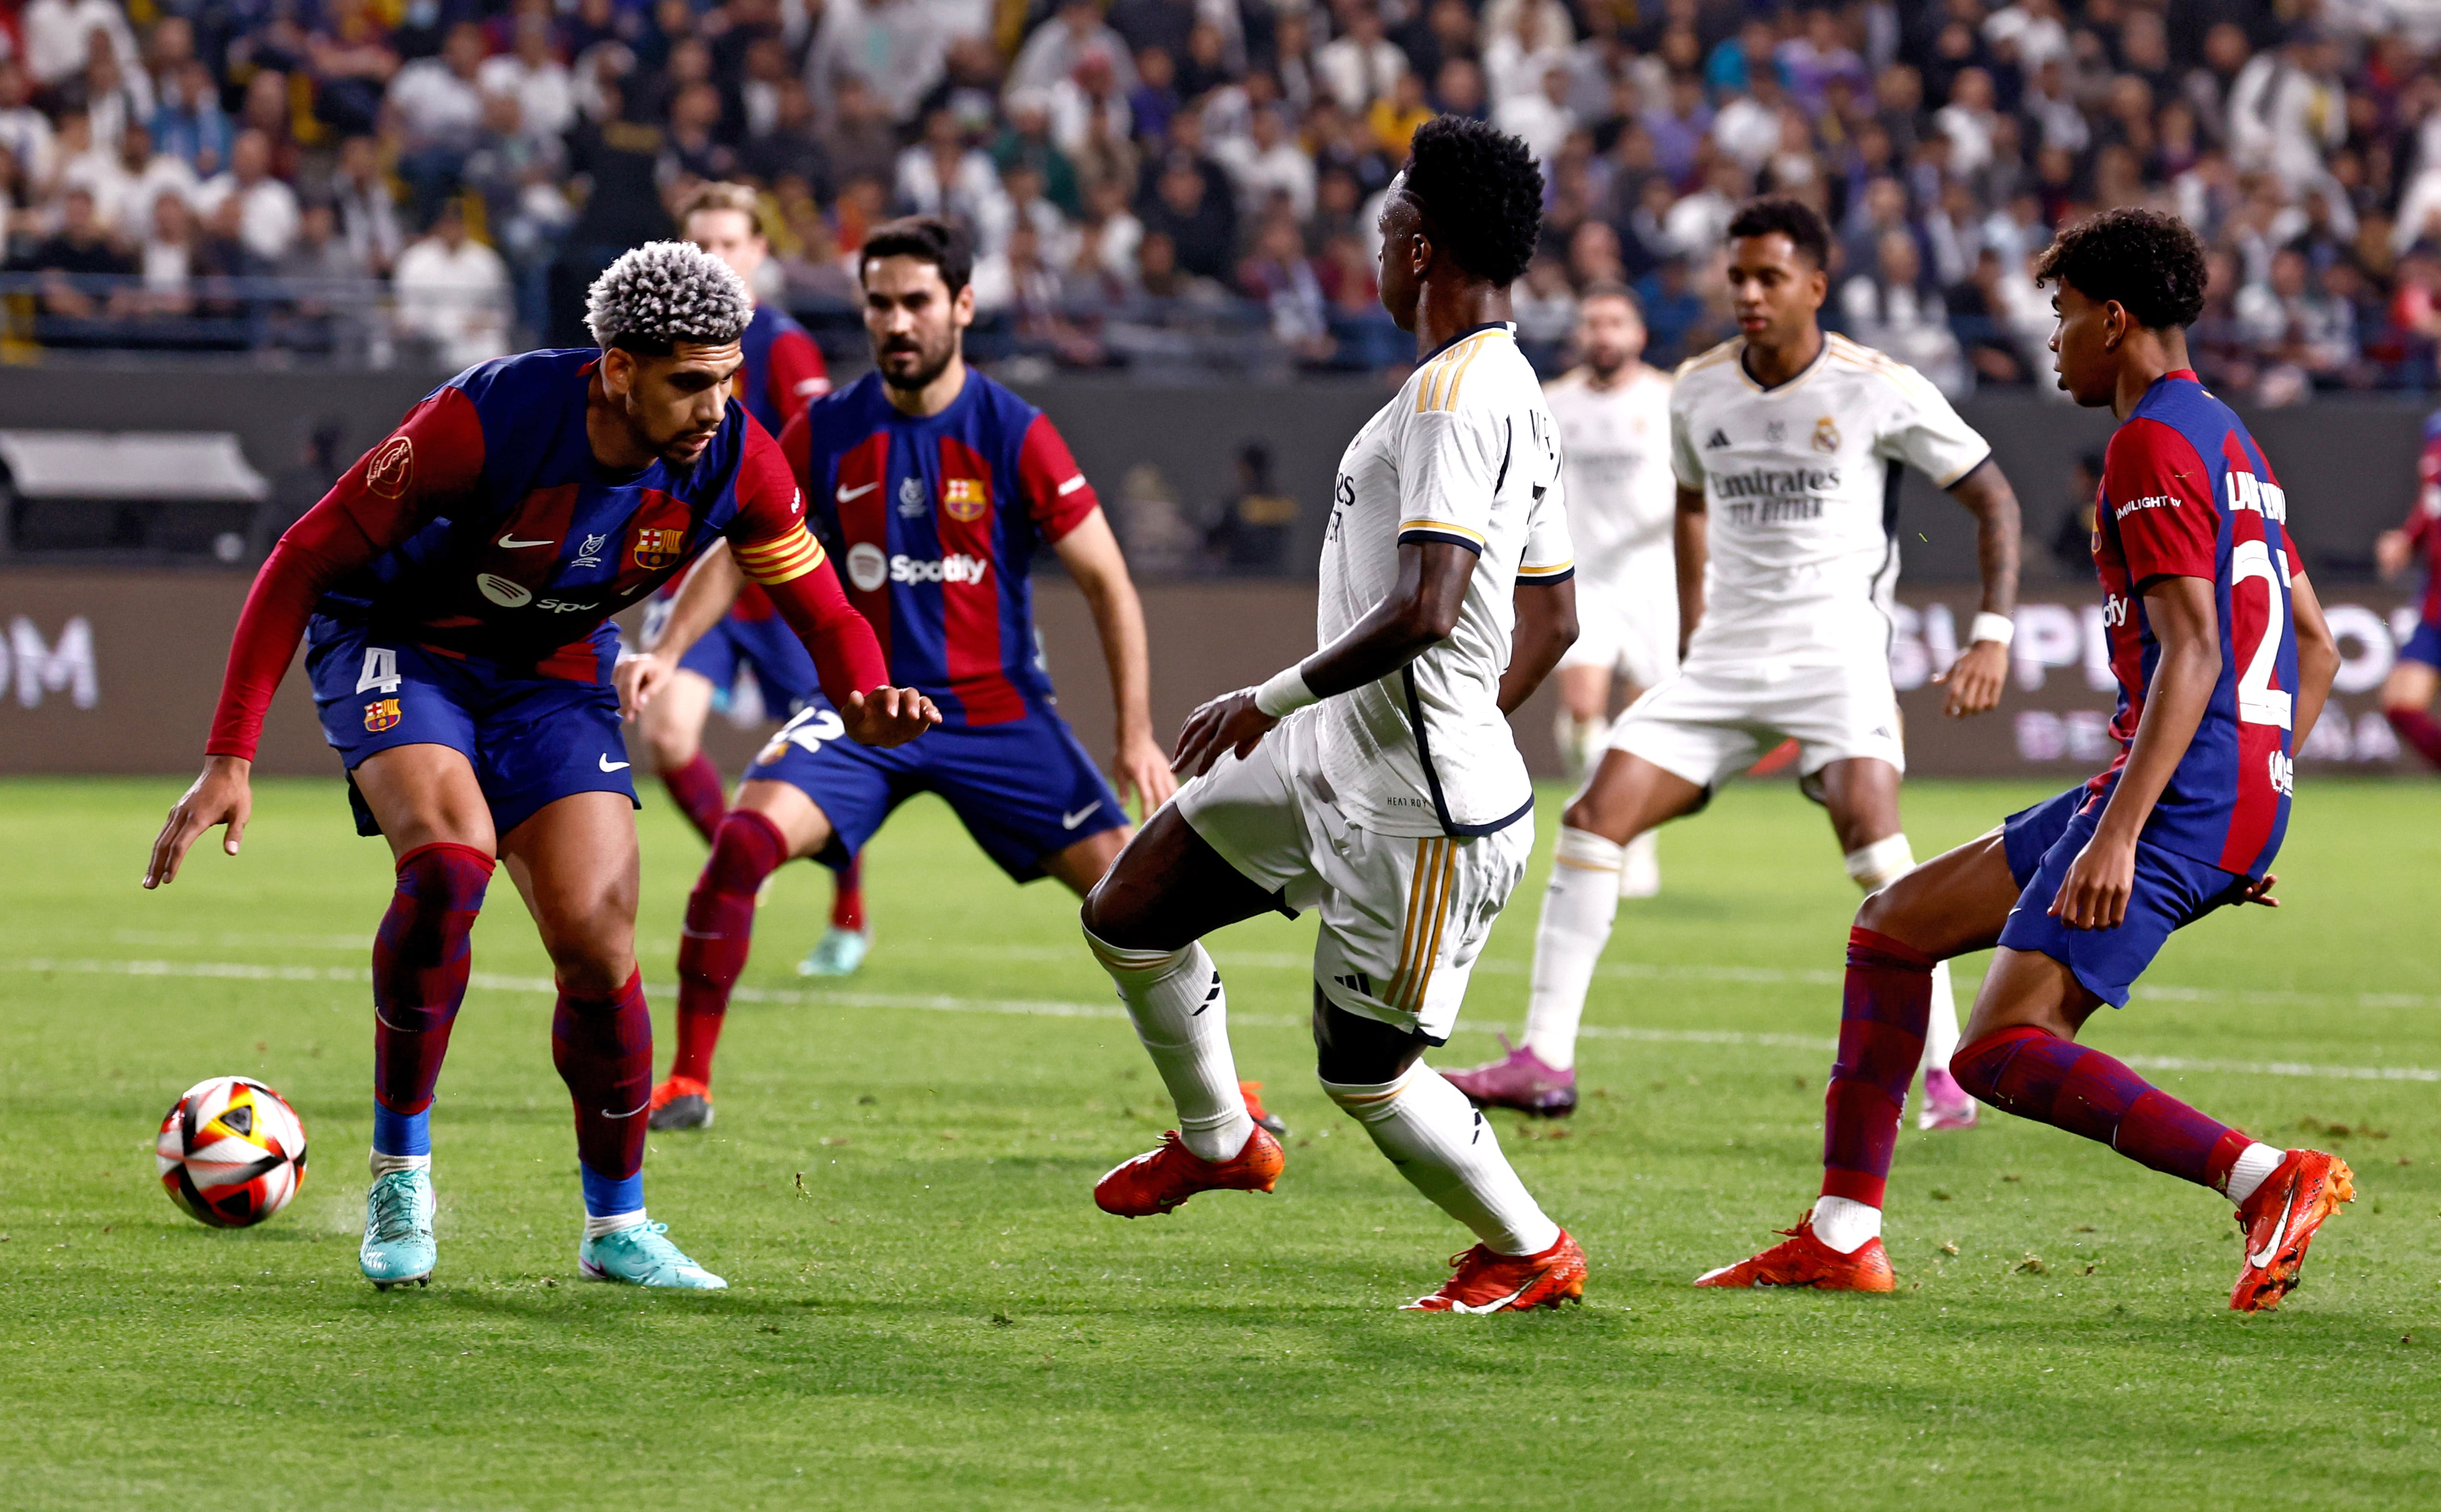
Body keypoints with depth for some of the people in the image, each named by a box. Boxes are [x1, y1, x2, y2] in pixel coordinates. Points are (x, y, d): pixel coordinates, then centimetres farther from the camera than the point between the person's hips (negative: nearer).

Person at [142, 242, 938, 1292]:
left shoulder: (736, 460, -18)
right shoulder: (487, 419, -32)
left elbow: (822, 613, -4)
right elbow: (307, 559, -25)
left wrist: (867, 706, -29)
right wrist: (229, 756, -27)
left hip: (554, 674, 4)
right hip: (397, 646, -4)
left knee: (599, 948, -7)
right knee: (449, 856, -32)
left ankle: (616, 1225, 15)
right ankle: (399, 1168, -15)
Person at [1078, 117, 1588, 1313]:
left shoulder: (1454, 393, -22)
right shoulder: (1515, 393, 11)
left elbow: (1424, 610, -30)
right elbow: (1552, 620, 18)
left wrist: (1271, 701, -20)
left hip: (1416, 815, -10)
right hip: (1329, 764, 10)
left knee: (1363, 1072, 4)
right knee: (1125, 917, 15)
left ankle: (1532, 1253, 22)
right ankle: (1216, 1139, 35)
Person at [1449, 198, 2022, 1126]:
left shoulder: (1879, 390, -7)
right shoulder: (1699, 390, 6)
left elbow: (1992, 498, 0)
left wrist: (1993, 638, -9)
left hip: (1836, 644, -5)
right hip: (1724, 657, 5)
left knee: (1870, 832, -27)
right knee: (1593, 821, -7)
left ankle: (1946, 1075, -19)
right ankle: (1545, 1062, -1)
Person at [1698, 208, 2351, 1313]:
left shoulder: (2153, 444, -10)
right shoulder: (2229, 440, 21)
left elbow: (2193, 651, -21)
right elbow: (2314, 645, 23)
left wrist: (2118, 834, -27)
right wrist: (2254, 817, 24)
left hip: (2182, 796, -10)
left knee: (2001, 1052, -18)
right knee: (1892, 925, 16)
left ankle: (2268, 1178, -27)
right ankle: (1842, 1235, 15)